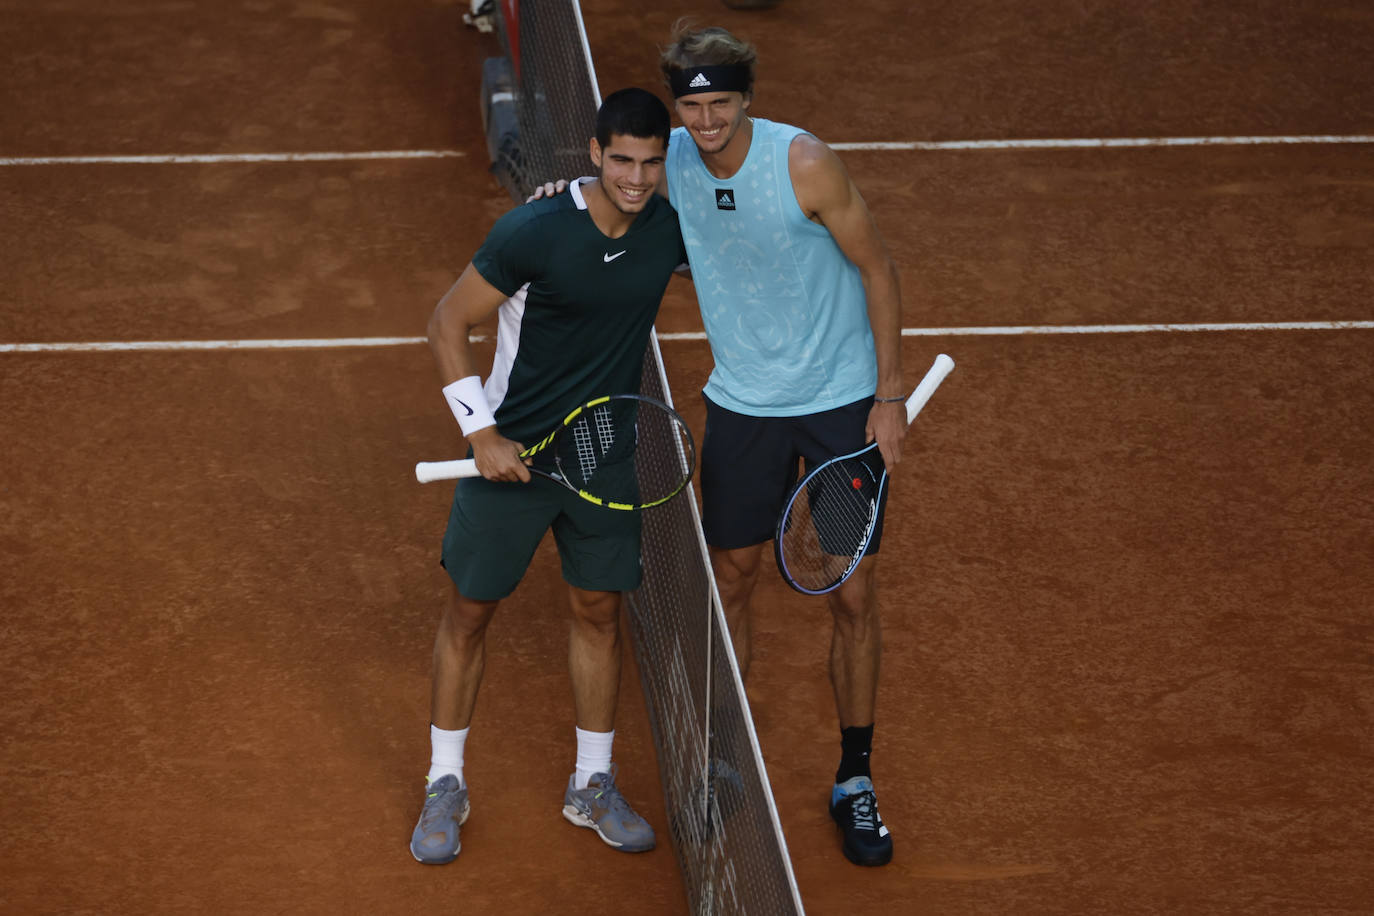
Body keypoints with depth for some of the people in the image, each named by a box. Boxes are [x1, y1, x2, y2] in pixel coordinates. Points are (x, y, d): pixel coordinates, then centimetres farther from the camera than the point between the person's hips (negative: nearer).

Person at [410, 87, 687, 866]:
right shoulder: (533, 234, -22)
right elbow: (449, 324, -12)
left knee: (600, 611, 11)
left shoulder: (671, 230, -8)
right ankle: (446, 786, 22)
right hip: (512, 451, -4)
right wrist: (482, 431, -17)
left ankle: (594, 785, 26)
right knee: (471, 611, 6)